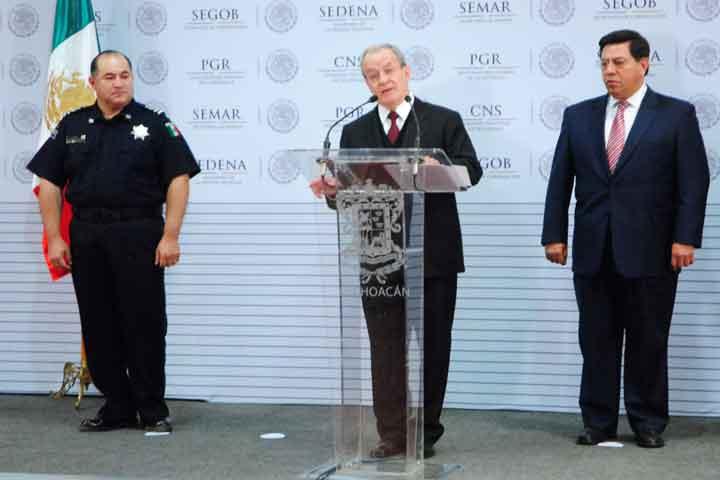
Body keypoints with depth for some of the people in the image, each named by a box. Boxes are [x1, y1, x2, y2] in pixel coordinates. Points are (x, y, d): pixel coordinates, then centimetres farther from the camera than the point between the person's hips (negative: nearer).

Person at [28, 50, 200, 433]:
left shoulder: (154, 125, 1)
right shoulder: (72, 126, 10)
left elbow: (178, 179, -2)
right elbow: (49, 182, 10)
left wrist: (170, 236, -10)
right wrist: (54, 238, 3)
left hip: (139, 235, -3)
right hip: (86, 237, 3)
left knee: (145, 323, -2)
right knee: (98, 327, 6)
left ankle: (153, 410, 7)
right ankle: (117, 407, 16)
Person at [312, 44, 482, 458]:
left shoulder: (444, 121, 4)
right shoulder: (355, 132, 12)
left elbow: (471, 170, -5)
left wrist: (440, 168, -25)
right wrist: (331, 191, -16)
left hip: (433, 255, -2)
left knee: (431, 345, 4)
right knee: (386, 347, 2)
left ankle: (426, 432, 15)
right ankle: (393, 435, 7)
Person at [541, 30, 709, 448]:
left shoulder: (677, 115, 0)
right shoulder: (579, 116, 9)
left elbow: (694, 181, -4)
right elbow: (560, 180, 9)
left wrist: (686, 238, -12)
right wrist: (554, 234, 2)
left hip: (650, 251, -3)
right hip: (593, 251, 3)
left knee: (648, 342, 4)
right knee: (597, 340, 6)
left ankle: (649, 422, 15)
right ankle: (598, 422, 14)